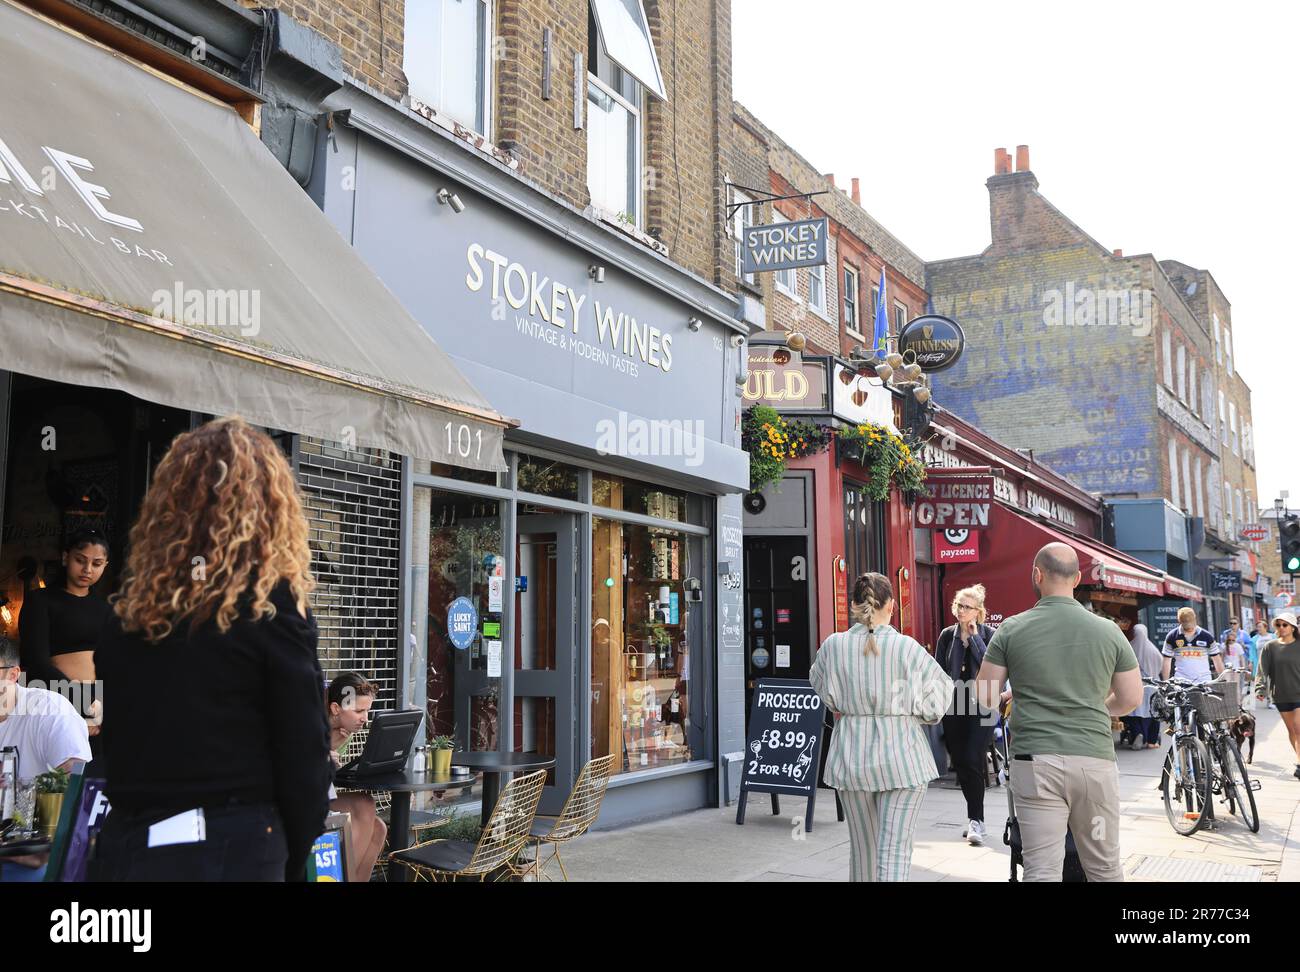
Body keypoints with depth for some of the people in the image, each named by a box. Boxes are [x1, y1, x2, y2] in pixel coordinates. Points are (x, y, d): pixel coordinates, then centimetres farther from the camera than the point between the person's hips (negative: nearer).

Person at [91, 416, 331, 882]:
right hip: (229, 846, -4)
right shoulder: (271, 606, -10)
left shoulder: (128, 604, 4)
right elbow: (303, 753, -9)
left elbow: (113, 741, 8)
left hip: (123, 844, 5)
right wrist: (294, 862, 4)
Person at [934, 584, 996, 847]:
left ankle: (976, 820, -5)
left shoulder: (989, 634, -1)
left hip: (981, 708, -4)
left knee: (973, 762, -12)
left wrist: (974, 636, -14)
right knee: (961, 764, 9)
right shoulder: (947, 636, 7)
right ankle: (975, 817, 23)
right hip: (954, 708, 4)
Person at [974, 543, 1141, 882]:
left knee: (1042, 870, 0)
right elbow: (1131, 700, 9)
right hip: (1094, 759, 2)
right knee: (1105, 868, 14)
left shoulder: (1012, 629, -1)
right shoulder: (1109, 631, 3)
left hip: (1036, 763, -1)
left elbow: (985, 696, 2)